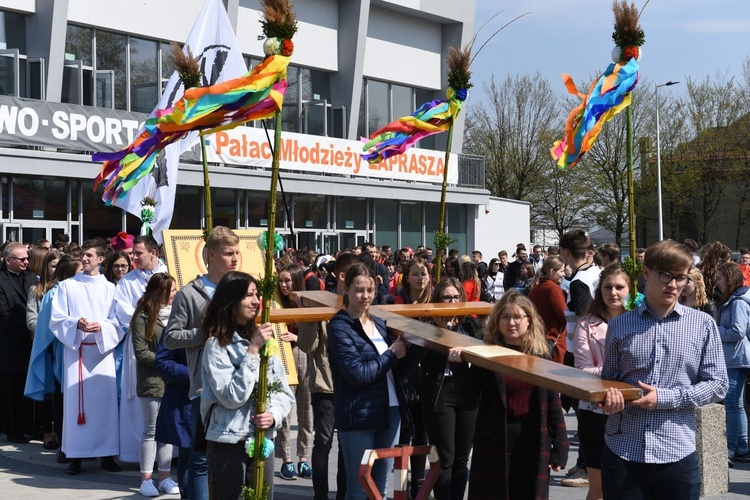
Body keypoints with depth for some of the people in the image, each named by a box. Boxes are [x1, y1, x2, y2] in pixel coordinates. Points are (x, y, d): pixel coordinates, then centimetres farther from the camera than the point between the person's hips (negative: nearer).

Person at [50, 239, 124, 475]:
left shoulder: (110, 288, 9)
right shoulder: (67, 286, 8)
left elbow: (119, 323, 4)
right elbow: (56, 320, 2)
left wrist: (101, 327, -15)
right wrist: (76, 324, -16)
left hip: (103, 350, 1)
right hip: (76, 349, -1)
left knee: (105, 400, 0)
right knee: (75, 400, -4)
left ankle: (107, 454, 7)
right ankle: (75, 455, 2)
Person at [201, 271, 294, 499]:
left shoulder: (262, 337, 8)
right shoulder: (216, 344, -8)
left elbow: (285, 393, 9)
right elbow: (232, 397, -18)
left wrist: (274, 415, -11)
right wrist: (253, 351, -18)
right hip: (228, 444, -5)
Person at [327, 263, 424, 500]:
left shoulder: (379, 324, 13)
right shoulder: (339, 327, -9)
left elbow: (400, 369, 10)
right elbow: (357, 374, -18)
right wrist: (392, 354, -11)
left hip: (390, 412, 7)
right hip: (359, 416, -7)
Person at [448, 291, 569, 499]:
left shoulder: (540, 354, 5)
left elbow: (553, 404, 7)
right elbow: (470, 400, -6)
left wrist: (560, 446, 4)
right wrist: (459, 366, -17)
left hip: (533, 442, 2)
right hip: (494, 441, -2)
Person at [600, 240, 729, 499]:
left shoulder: (703, 324, 3)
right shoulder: (619, 326, 6)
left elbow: (717, 384, 1)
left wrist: (665, 398, -10)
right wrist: (608, 397, -9)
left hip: (677, 453, -1)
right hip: (622, 450, 1)